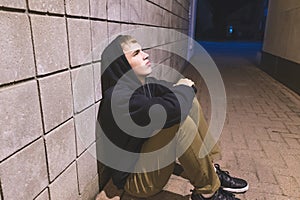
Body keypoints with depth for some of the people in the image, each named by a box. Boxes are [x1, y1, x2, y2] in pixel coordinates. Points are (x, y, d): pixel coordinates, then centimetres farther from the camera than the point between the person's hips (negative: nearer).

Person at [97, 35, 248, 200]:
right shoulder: (117, 97, -28)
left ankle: (212, 170, 3)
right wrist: (183, 88, -18)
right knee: (181, 121, -29)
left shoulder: (146, 84, 0)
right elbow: (171, 109, -38)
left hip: (150, 154, 9)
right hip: (133, 178, -8)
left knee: (189, 102, -1)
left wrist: (183, 88, -19)